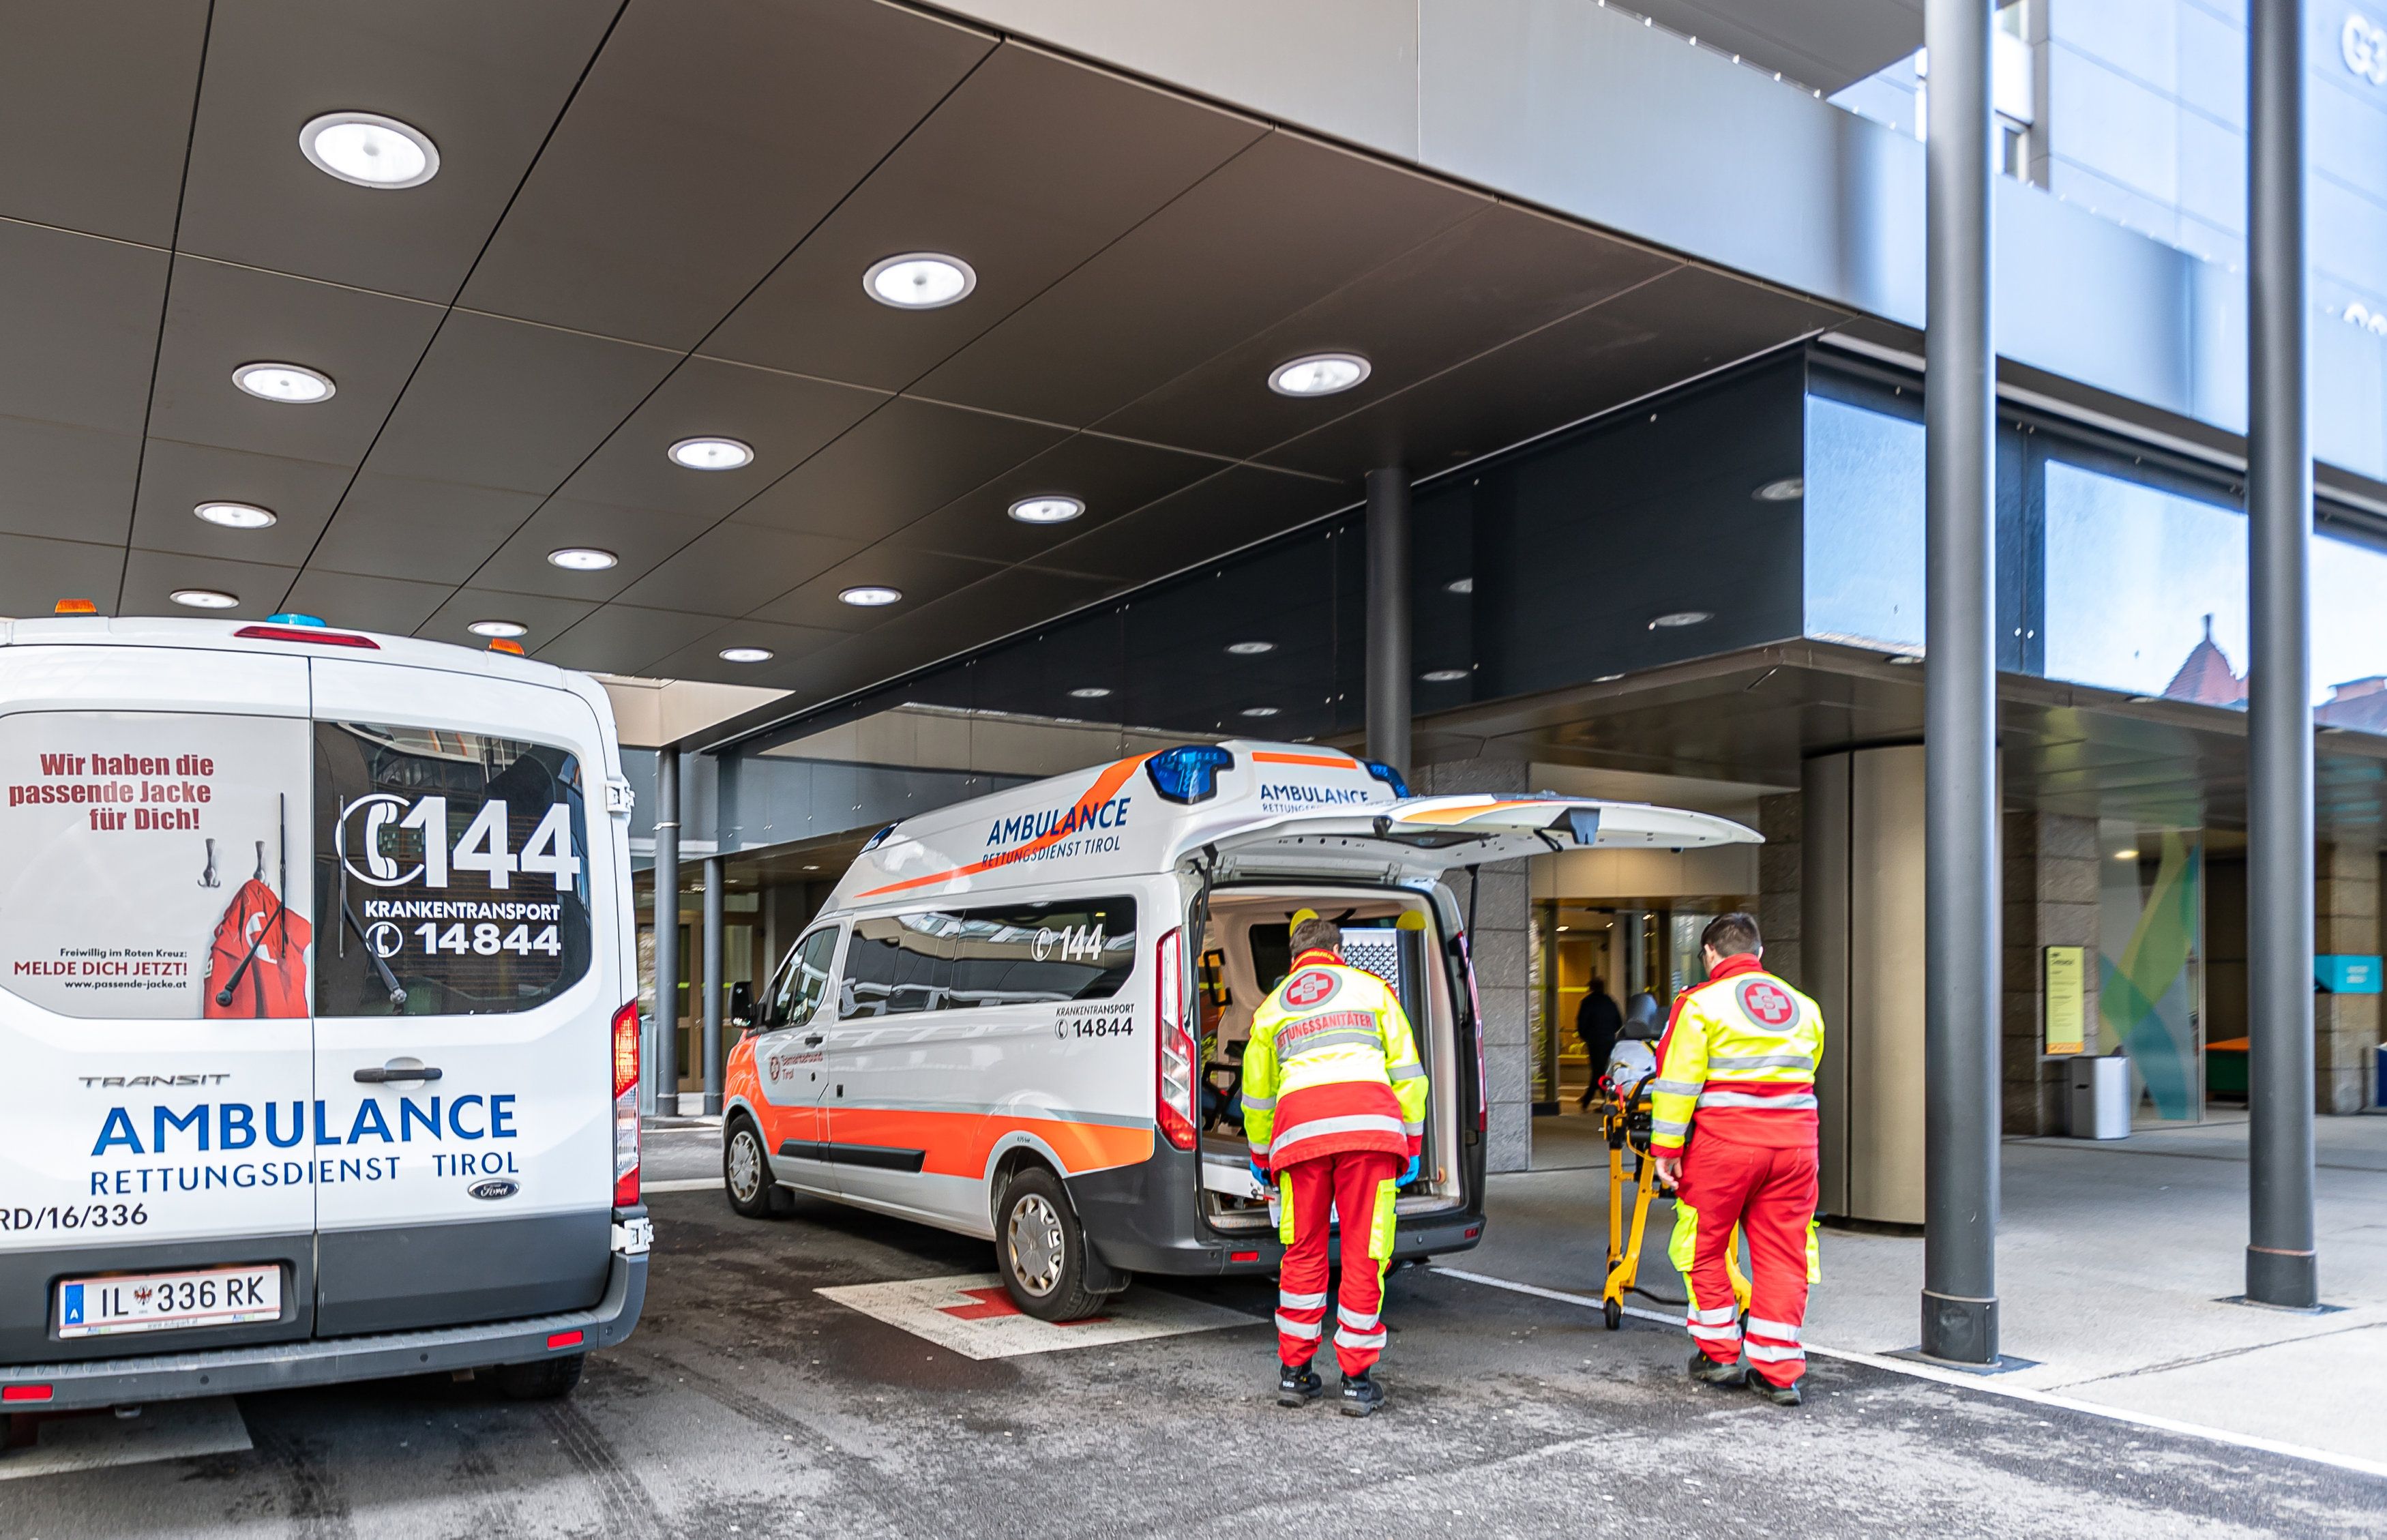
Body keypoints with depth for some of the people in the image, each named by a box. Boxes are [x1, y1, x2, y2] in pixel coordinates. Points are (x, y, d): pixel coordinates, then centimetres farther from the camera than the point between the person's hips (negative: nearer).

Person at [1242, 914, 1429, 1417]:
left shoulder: (1271, 1007, 26)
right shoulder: (1369, 987, 20)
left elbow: (1256, 1094, 31)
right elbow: (1406, 1069, 13)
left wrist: (1261, 1158, 44)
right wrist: (1412, 1144, 17)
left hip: (1300, 1129, 2)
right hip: (1370, 1125, -2)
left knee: (1304, 1252, 15)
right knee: (1364, 1254, 4)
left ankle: (1295, 1372, 21)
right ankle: (1357, 1380, 10)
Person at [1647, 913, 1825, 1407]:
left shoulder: (1699, 1003, -2)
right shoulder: (1803, 1007, 13)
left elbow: (1678, 1082, -7)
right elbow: (1805, 1074, 20)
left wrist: (1666, 1148, -4)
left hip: (1725, 1142, -4)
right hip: (1794, 1140, 4)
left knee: (1707, 1246, 12)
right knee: (1782, 1254, 8)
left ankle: (1719, 1353, 19)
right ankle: (1779, 1371, 10)